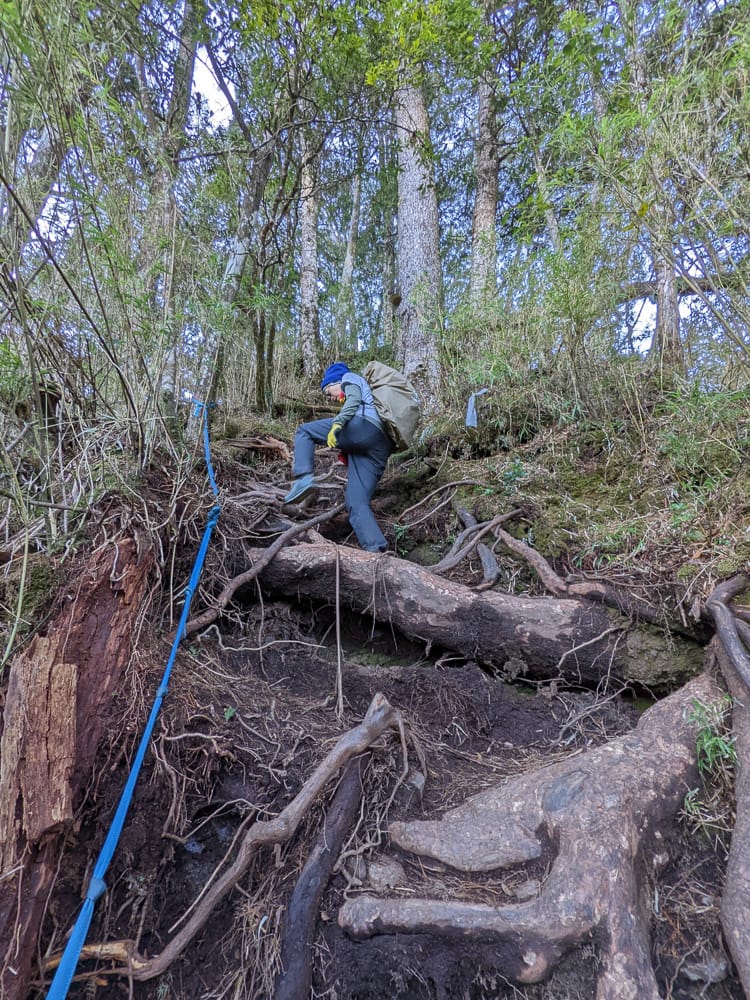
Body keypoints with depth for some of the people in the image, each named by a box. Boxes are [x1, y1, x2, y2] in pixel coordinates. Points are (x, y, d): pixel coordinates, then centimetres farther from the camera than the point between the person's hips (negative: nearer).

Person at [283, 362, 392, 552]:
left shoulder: (350, 378, 22)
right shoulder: (363, 398, 46)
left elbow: (354, 399, -1)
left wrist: (337, 424, -15)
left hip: (363, 425, -8)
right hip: (381, 447, 8)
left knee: (304, 431, 6)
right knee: (357, 503, -1)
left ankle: (304, 479, -16)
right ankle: (376, 550, -18)